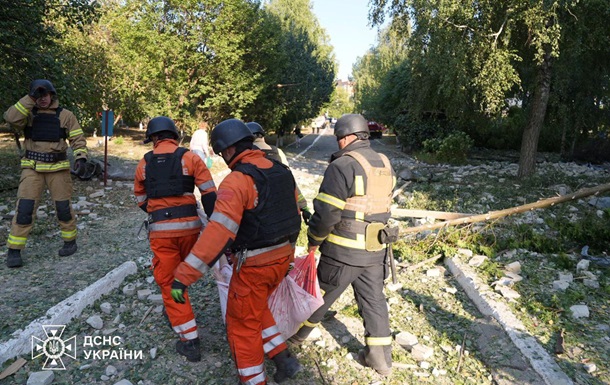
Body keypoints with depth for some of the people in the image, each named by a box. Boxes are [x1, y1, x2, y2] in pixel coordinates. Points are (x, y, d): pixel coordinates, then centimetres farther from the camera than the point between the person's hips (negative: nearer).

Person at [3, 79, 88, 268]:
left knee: (64, 206, 6)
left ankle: (70, 241, 25)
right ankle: (14, 251, 4)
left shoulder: (65, 115, 4)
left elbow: (78, 139, 1)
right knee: (24, 208, -4)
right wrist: (29, 98, -14)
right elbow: (11, 118, -14)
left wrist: (81, 158, -14)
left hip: (58, 168, 0)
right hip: (32, 168, 0)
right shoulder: (28, 113, 6)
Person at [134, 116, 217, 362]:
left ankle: (190, 341, 6)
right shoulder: (189, 158, 0)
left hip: (160, 230, 0)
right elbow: (209, 194, -6)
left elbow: (141, 200, 18)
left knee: (168, 282, 7)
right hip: (189, 225, 1)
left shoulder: (144, 163, 8)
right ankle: (173, 314, 46)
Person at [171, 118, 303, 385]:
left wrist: (183, 275, -28)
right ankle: (283, 359, 28)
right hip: (282, 258, 8)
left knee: (242, 326, 13)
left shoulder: (238, 180, -20)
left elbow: (218, 232, -30)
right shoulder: (281, 171, 4)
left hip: (254, 264, -8)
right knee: (256, 309, 29)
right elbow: (293, 216, 13)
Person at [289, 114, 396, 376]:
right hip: (375, 250, 6)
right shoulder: (385, 164, 6)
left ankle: (296, 334, 35)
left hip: (343, 251, -6)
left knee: (320, 295, 13)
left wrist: (313, 240, -4)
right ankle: (380, 357, 24)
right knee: (373, 300, 16)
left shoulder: (342, 166, -18)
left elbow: (327, 213, -19)